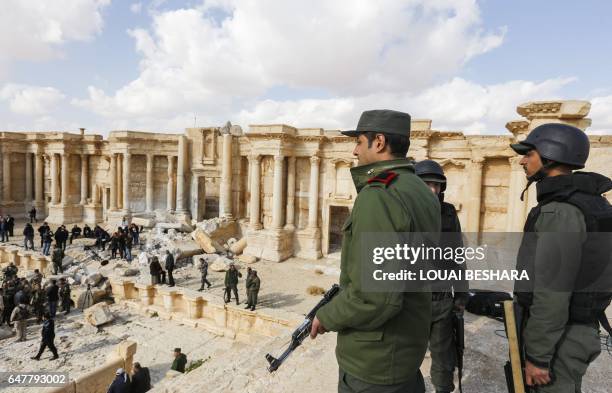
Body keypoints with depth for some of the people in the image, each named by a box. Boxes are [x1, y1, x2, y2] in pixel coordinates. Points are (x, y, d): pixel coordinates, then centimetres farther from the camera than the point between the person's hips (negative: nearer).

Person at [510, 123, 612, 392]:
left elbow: (553, 291, -26)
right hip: (575, 329, 10)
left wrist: (537, 356, -20)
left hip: (557, 339, -10)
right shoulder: (588, 204, 10)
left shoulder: (560, 211, -24)